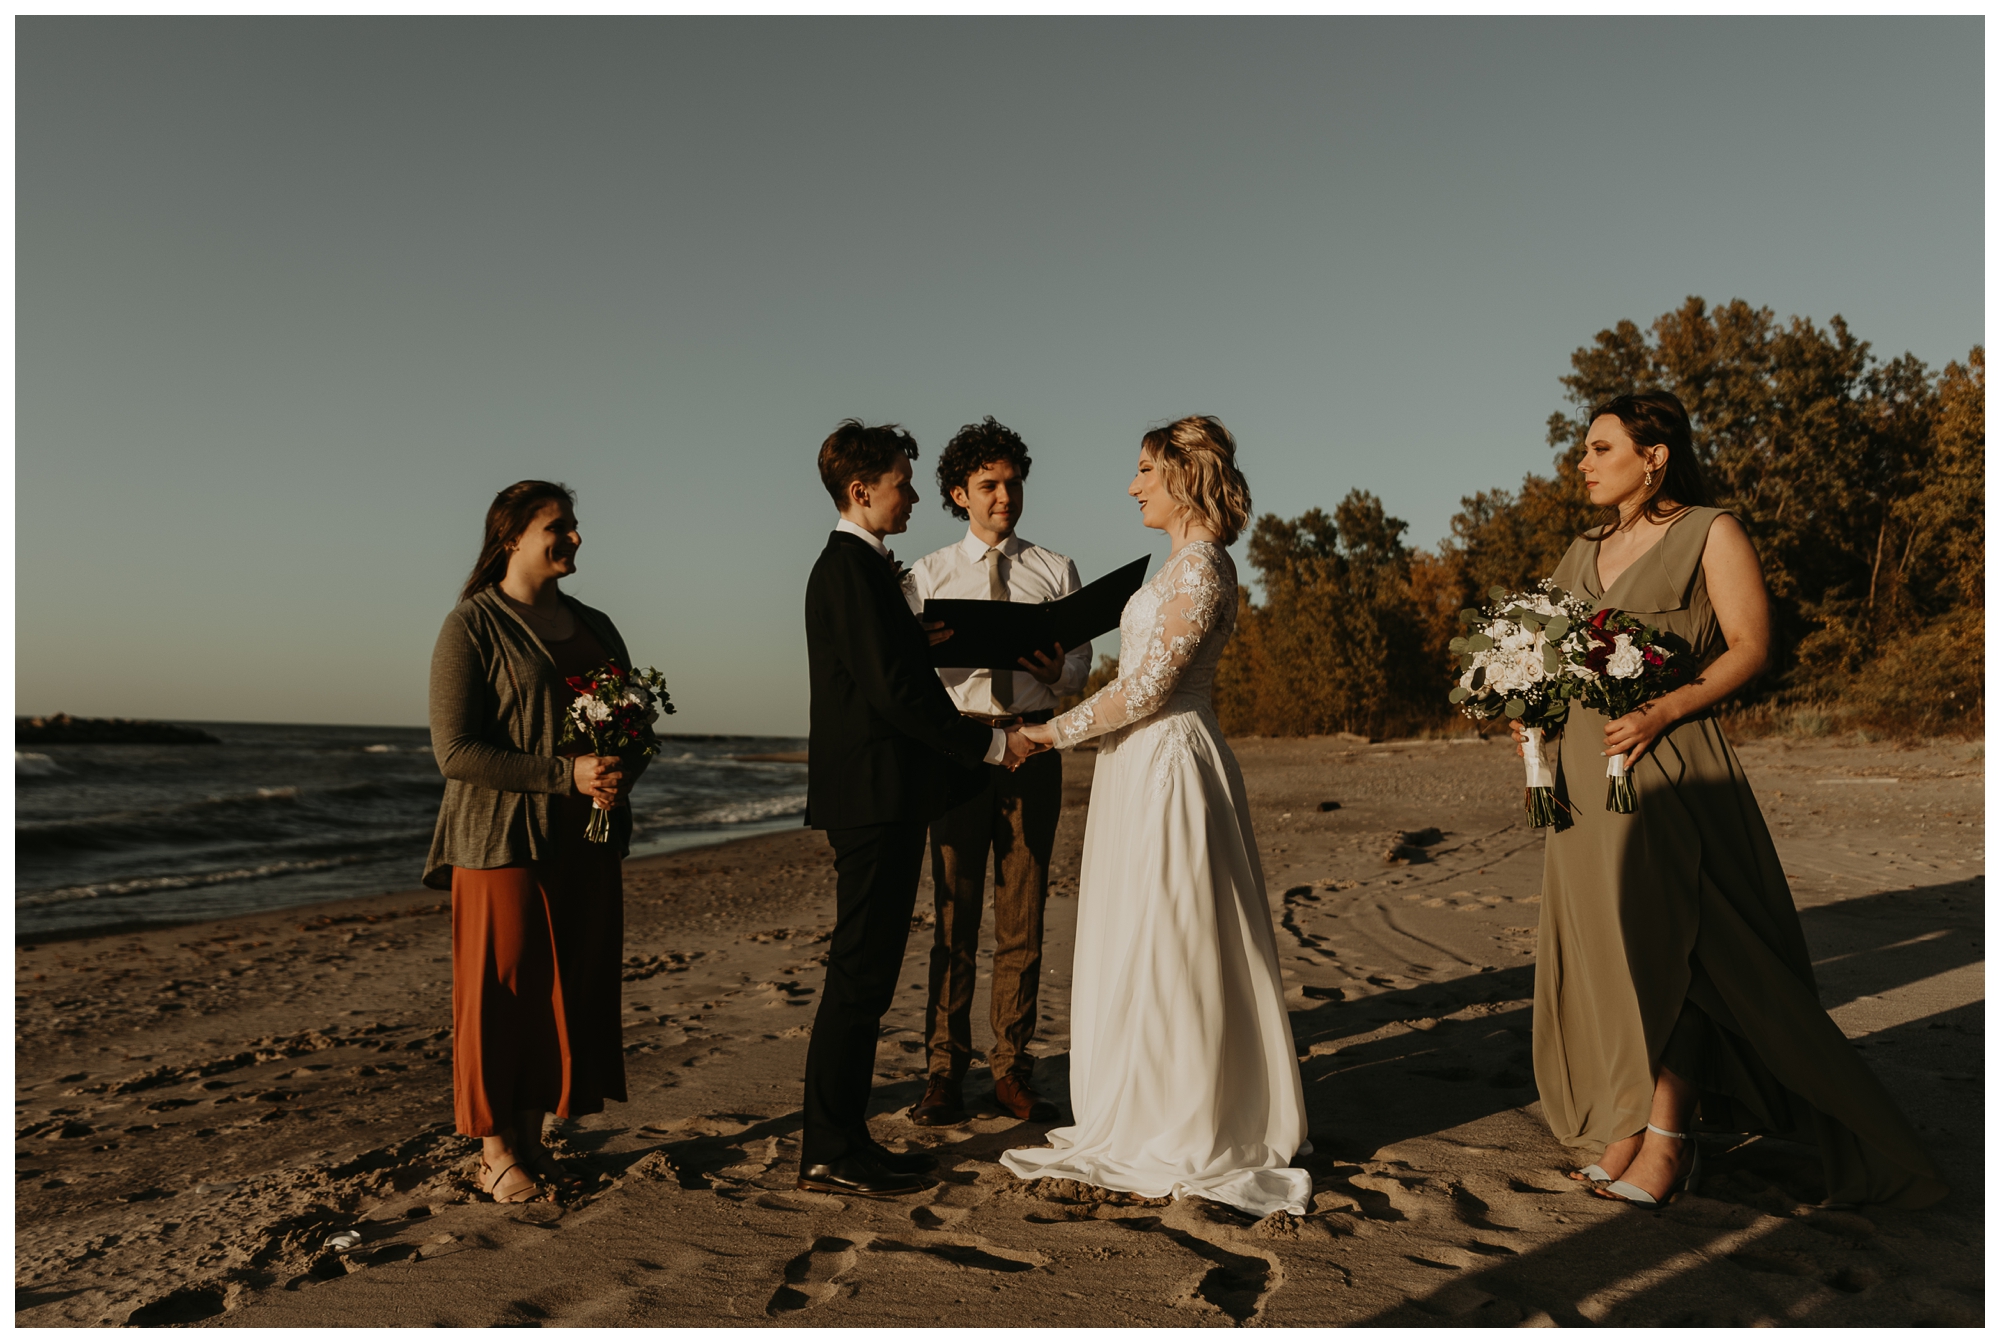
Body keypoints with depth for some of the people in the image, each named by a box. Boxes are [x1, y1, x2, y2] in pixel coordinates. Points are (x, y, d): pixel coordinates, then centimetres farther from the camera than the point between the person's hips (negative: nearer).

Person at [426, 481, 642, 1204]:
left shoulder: (595, 627, 15)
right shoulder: (471, 626, -4)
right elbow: (455, 751, -12)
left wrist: (624, 767, -5)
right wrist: (565, 774, -20)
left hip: (586, 844, 6)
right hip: (504, 840, -6)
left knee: (573, 991, 8)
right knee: (503, 994, 1)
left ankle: (531, 1139, 22)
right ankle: (496, 1152, 15)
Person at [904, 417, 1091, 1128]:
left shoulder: (1056, 571, 11)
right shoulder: (928, 575, 8)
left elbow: (1081, 663, 5)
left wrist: (1055, 667, -18)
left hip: (1033, 743, 1)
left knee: (1023, 916, 5)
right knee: (955, 915, 2)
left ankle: (1012, 1070, 15)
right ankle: (946, 1069, 12)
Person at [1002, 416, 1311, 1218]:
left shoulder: (1199, 566, -15)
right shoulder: (1188, 565, 16)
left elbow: (1147, 686, -19)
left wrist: (1053, 732, -12)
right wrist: (1107, 758, 18)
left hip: (1165, 767, -10)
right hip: (1145, 767, 10)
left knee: (1161, 951, -1)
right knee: (1147, 952, 15)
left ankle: (1181, 1144, 13)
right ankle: (1160, 1124, 28)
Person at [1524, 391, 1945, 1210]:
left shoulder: (1710, 534, 0)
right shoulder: (1585, 552, 17)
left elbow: (1749, 646, -8)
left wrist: (1661, 711, -20)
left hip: (1663, 765, -6)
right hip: (1584, 767, 6)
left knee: (1663, 943, -7)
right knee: (1602, 946, 7)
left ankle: (1667, 1140, 2)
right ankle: (1629, 1127, 16)